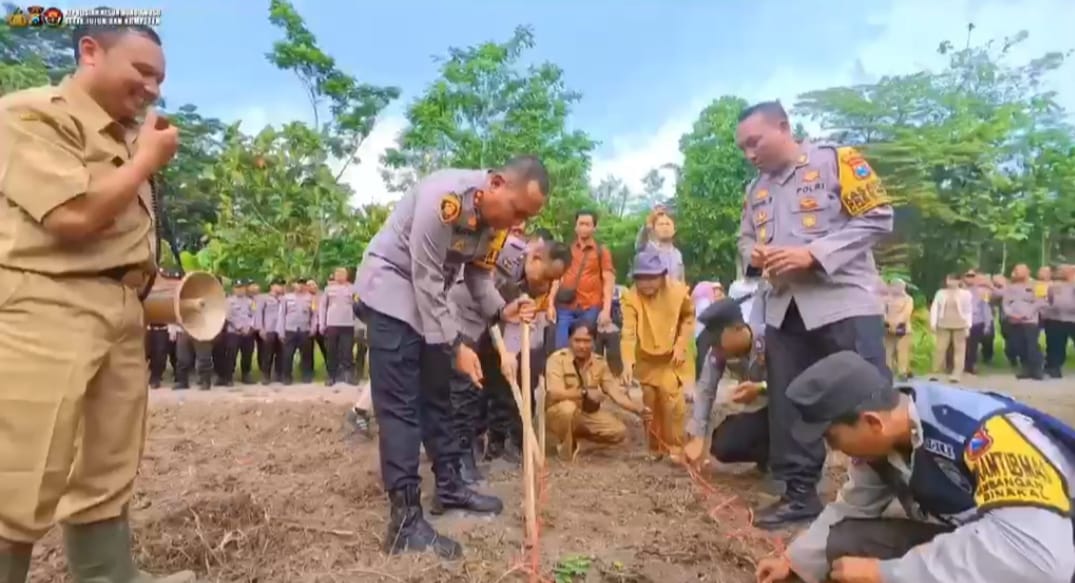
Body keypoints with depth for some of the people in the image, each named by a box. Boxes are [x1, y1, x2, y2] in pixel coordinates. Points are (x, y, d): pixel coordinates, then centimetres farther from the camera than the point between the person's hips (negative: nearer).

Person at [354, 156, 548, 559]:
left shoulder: (498, 218, -4)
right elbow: (425, 279, -28)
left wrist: (502, 311, -14)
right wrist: (456, 346, -25)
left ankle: (449, 486, 28)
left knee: (436, 394, 14)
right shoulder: (444, 197, -30)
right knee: (400, 403, -11)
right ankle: (405, 521, -6)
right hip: (390, 289, -8)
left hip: (429, 297, 8)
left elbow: (479, 272, 5)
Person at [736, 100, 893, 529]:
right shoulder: (756, 190, 15)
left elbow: (877, 218, -10)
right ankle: (800, 493, 22)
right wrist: (754, 255, -3)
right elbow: (745, 238, 22)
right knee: (788, 405, 10)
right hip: (784, 309, 7)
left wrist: (814, 254, -18)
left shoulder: (837, 161, -5)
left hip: (844, 303, -6)